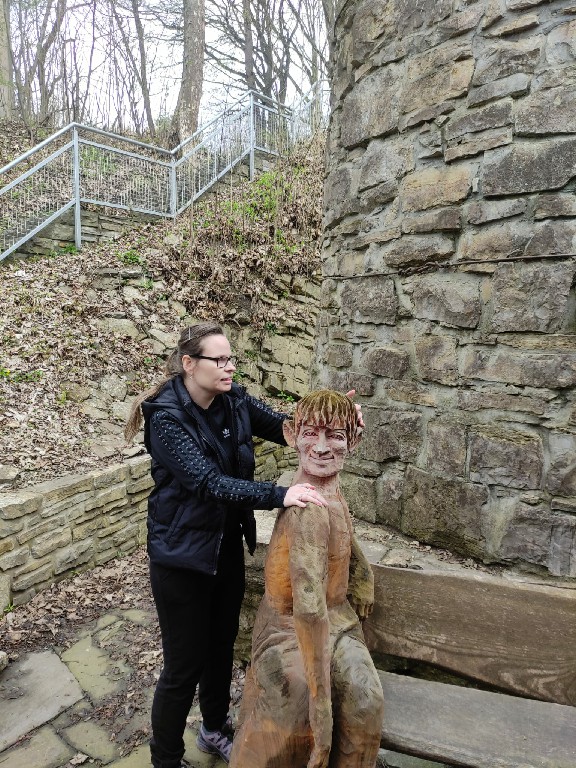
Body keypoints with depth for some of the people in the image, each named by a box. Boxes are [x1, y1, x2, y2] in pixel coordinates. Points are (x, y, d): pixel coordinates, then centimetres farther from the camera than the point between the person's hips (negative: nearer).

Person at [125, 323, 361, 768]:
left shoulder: (235, 402, -4)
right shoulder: (167, 417, -23)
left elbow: (287, 428, -4)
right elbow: (209, 482, -33)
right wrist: (279, 496, -44)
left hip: (228, 547, 6)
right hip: (182, 555, -6)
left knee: (222, 646, 24)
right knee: (184, 665, 10)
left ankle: (215, 730, 50)